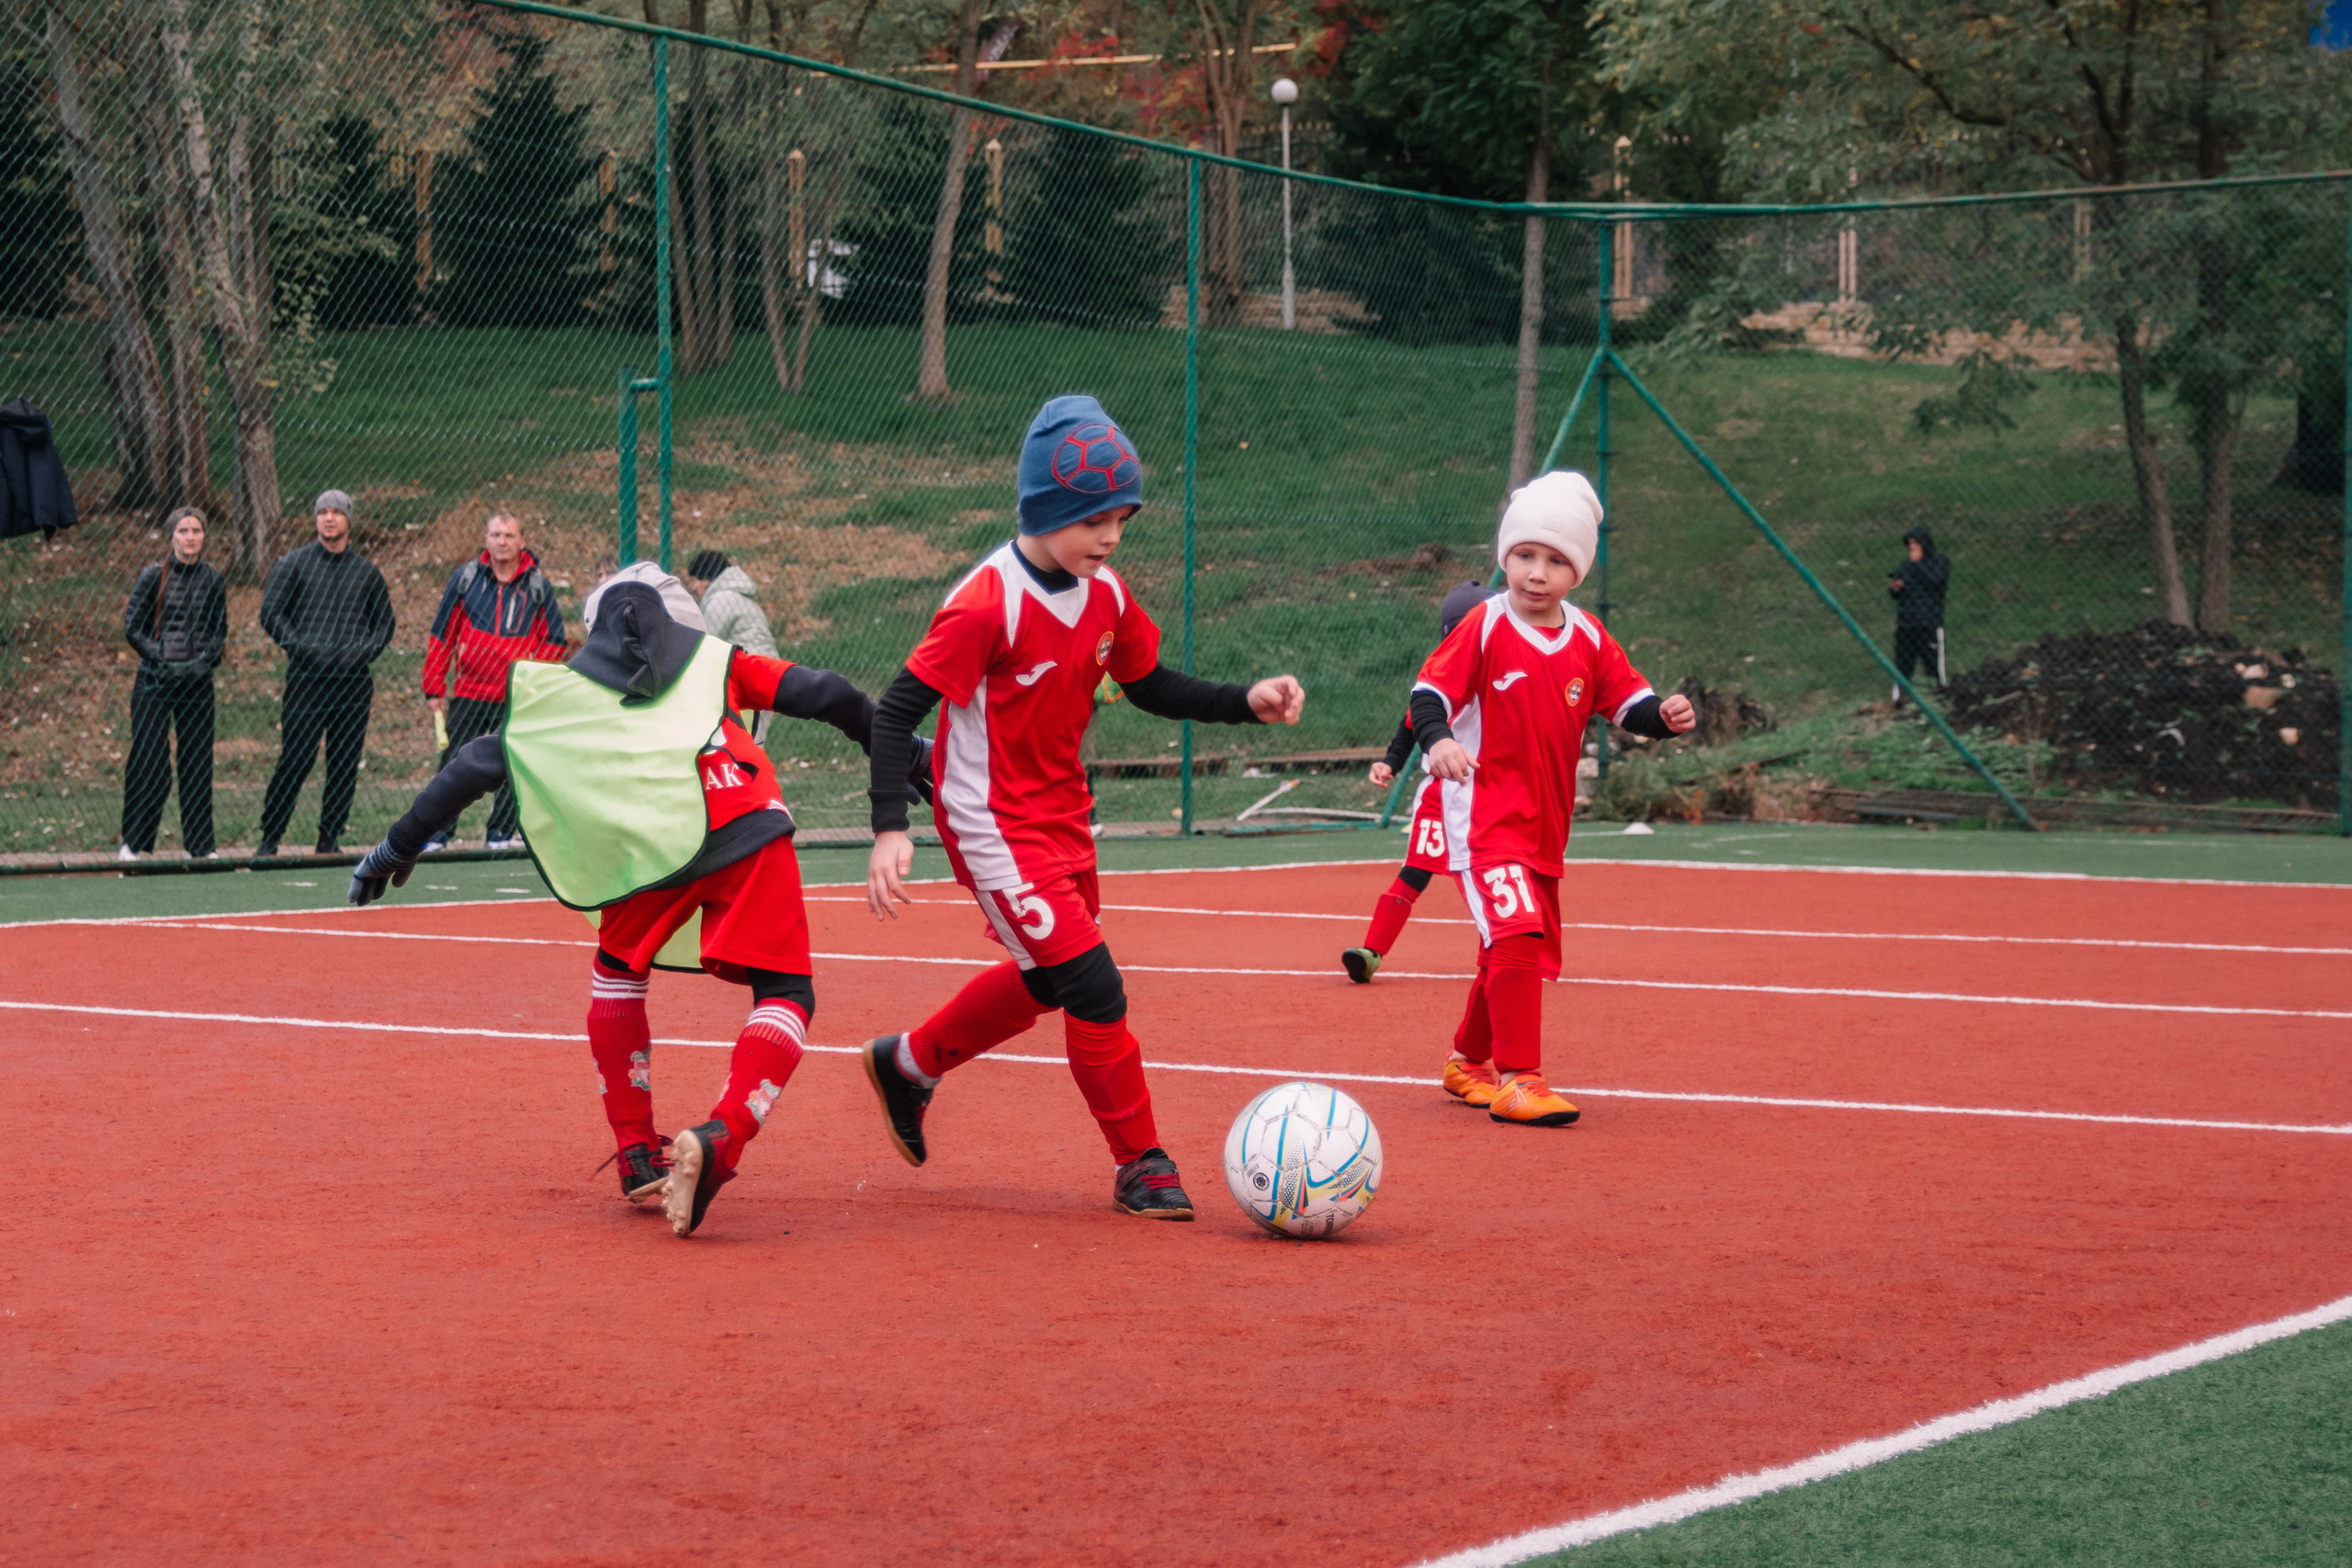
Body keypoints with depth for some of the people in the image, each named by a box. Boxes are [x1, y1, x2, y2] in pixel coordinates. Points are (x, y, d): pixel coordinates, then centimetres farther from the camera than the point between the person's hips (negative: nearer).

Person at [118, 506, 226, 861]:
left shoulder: (212, 580, 6)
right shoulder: (154, 576, -3)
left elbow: (220, 630, 11)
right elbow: (132, 627, -1)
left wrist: (207, 658, -7)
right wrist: (159, 657, -13)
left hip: (198, 681, 3)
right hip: (154, 681, -3)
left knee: (197, 760, 4)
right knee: (148, 759, -4)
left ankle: (200, 844, 11)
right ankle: (134, 842, 6)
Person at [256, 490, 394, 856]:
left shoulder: (366, 571, 13)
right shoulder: (293, 564, 6)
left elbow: (384, 623, 17)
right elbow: (271, 613, 1)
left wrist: (362, 653, -2)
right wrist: (303, 648, -12)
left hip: (354, 684, 3)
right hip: (306, 680, -3)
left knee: (345, 764, 2)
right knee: (295, 761, -8)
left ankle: (330, 839, 10)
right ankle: (269, 839, 0)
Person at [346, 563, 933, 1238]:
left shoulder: (563, 690, 28)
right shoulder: (714, 658, 29)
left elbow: (478, 762, 26)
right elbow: (826, 695, 21)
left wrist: (401, 844, 33)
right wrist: (906, 755, 31)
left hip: (649, 844, 1)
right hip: (747, 829, -1)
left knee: (618, 973, 27)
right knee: (784, 995, 6)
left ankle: (637, 1156, 21)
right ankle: (720, 1138, -19)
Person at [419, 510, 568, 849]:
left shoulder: (537, 586, 2)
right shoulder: (464, 579, 3)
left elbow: (555, 642, 8)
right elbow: (441, 635, 7)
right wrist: (434, 687, 4)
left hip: (518, 699, 0)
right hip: (469, 693, 0)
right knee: (453, 767, 0)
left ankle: (502, 833, 12)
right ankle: (437, 832, 7)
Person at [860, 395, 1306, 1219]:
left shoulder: (1107, 595, 0)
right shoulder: (987, 604, -23)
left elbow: (1151, 687, 14)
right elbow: (897, 710, -22)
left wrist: (1247, 702, -2)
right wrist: (890, 831, -30)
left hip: (1063, 814, 9)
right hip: (994, 825, -9)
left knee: (1046, 981, 22)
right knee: (1094, 987, -12)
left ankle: (906, 1063, 44)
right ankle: (1140, 1165, 2)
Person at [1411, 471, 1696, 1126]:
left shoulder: (1588, 640, 5)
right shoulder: (1485, 628, -10)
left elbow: (1627, 700, 7)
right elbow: (1430, 691, -13)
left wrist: (1663, 715, -15)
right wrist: (1438, 739, -33)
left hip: (1546, 824, 7)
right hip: (1485, 816, -7)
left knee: (1521, 949, 17)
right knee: (1517, 934, -21)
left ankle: (1469, 1061, 36)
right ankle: (1516, 1079, -17)